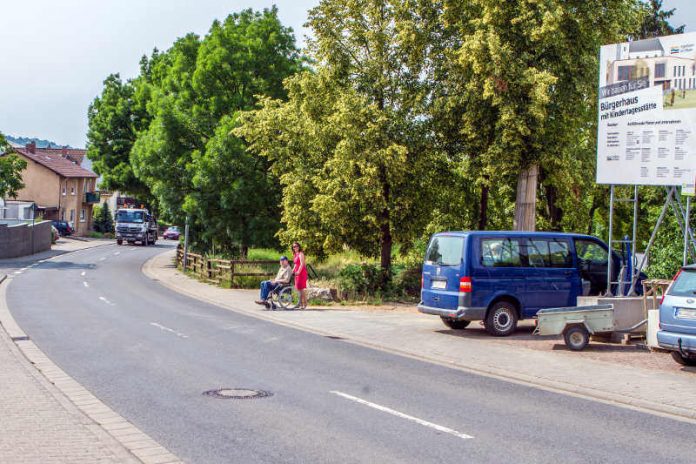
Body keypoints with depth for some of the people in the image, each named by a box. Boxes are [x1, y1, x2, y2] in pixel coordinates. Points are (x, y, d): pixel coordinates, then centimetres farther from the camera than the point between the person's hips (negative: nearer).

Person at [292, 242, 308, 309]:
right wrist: (292, 271, 14)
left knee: (302, 288, -11)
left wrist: (298, 271, -25)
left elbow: (302, 264, -17)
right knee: (299, 288, 9)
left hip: (301, 272, -9)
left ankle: (305, 304, -10)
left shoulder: (300, 254, -8)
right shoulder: (295, 255, 19)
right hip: (297, 273, 9)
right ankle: (301, 304, 14)